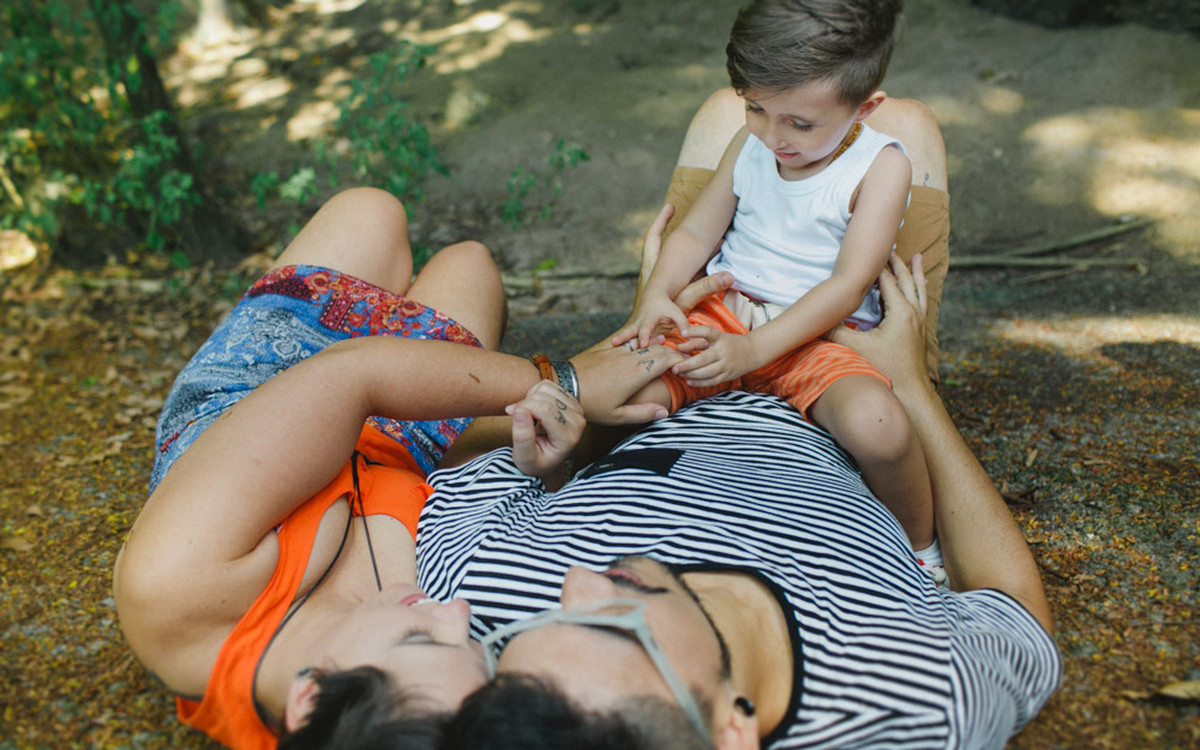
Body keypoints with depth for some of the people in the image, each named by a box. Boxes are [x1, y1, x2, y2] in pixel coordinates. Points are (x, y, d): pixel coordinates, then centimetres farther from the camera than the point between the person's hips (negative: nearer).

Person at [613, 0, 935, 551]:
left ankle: (920, 546, -2)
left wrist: (754, 348, -27)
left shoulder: (880, 166, -8)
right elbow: (697, 231, 8)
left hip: (817, 335, -3)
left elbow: (848, 284, -15)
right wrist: (657, 293, -14)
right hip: (721, 316, 4)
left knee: (877, 426, -35)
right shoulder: (750, 144, 5)